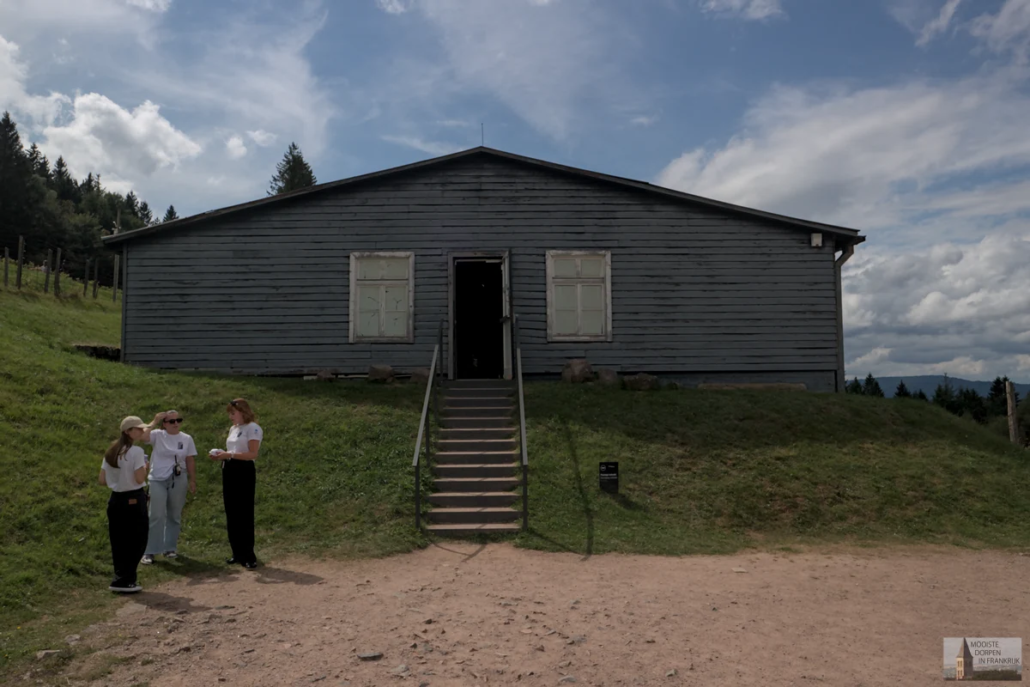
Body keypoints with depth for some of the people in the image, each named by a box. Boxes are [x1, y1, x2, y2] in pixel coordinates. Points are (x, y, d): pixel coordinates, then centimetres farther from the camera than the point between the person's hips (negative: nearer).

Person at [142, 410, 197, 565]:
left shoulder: (187, 439, 4)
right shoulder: (158, 435, -2)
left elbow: (190, 462, 7)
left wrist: (193, 481, 6)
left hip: (178, 480, 2)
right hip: (158, 480, -2)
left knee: (174, 515, 10)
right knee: (157, 515, -4)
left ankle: (170, 547, 22)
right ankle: (150, 551, 5)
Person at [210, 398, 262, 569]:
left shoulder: (253, 428, -10)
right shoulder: (233, 429, 16)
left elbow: (253, 454, -18)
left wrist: (230, 454, -24)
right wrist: (221, 455, -1)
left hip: (244, 472, -9)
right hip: (229, 471, 9)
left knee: (244, 515, -6)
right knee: (231, 514, 11)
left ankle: (249, 556, 1)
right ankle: (238, 553, 21)